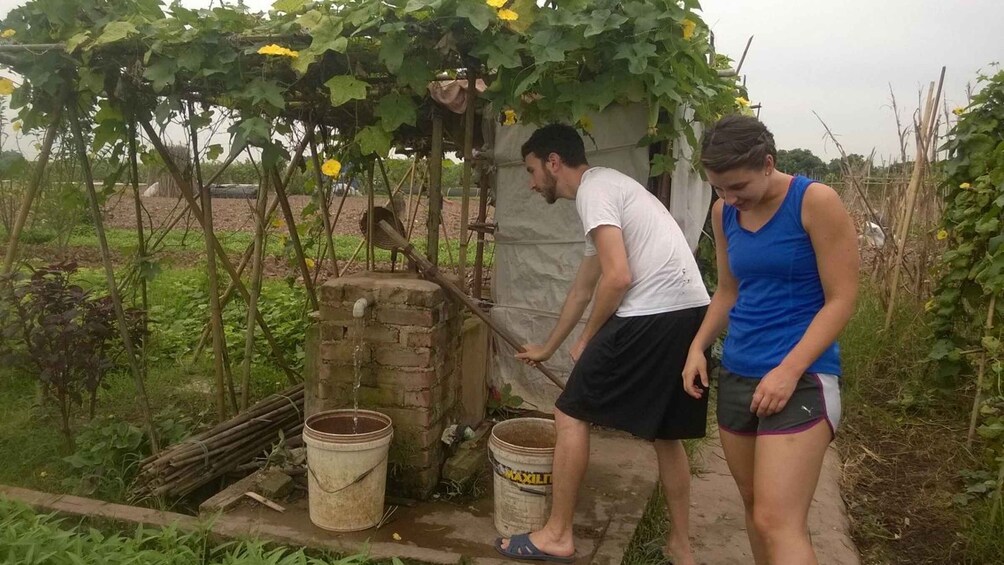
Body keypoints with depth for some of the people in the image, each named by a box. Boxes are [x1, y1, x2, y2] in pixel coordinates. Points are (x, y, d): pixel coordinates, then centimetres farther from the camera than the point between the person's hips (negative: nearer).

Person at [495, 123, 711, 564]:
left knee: (571, 414, 3)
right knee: (666, 432, 20)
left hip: (651, 315, -10)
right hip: (693, 313, 10)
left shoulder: (593, 190, -5)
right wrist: (547, 348, 40)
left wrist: (587, 339, -2)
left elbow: (618, 278, -17)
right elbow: (582, 288, 33)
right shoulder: (609, 188, 26)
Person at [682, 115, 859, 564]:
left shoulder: (816, 202, -11)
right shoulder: (724, 212, 7)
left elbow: (841, 299, -12)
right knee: (754, 504, 15)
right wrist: (698, 348, 4)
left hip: (801, 377, -6)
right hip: (736, 374, 7)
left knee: (778, 521, -11)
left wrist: (789, 370, -20)